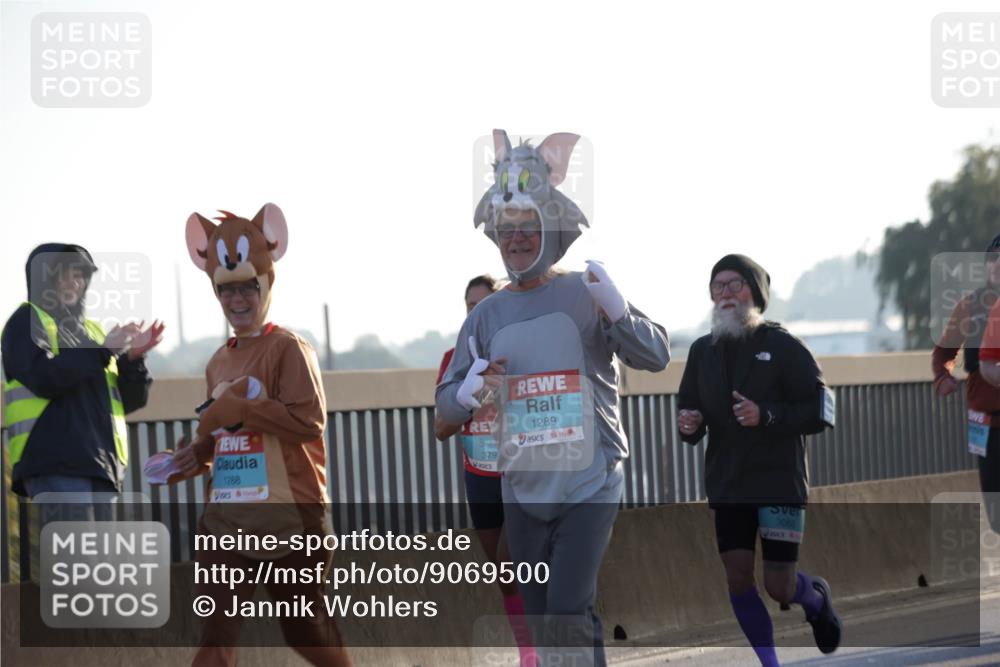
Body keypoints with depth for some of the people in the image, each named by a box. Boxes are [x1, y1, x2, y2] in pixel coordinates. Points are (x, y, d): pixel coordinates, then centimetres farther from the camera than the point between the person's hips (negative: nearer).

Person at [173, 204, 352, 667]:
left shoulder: (288, 349, -8)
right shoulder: (218, 363, 14)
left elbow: (310, 419, -20)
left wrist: (239, 408, -20)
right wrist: (198, 455, 4)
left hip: (290, 515, -6)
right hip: (227, 518, 6)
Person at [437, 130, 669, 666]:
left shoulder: (585, 296, -3)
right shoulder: (486, 316, 7)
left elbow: (656, 357, -8)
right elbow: (446, 405, 8)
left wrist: (617, 311, -26)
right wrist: (471, 391, -15)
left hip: (589, 486, -4)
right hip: (522, 491, 4)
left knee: (566, 617, -17)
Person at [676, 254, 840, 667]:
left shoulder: (783, 346, -6)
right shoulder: (703, 350, 8)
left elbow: (822, 411, -9)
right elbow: (689, 407, 17)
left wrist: (767, 415, -24)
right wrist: (689, 426, -7)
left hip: (780, 481, -4)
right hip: (727, 485, 4)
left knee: (779, 586, -4)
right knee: (737, 577, -3)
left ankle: (816, 597, 32)